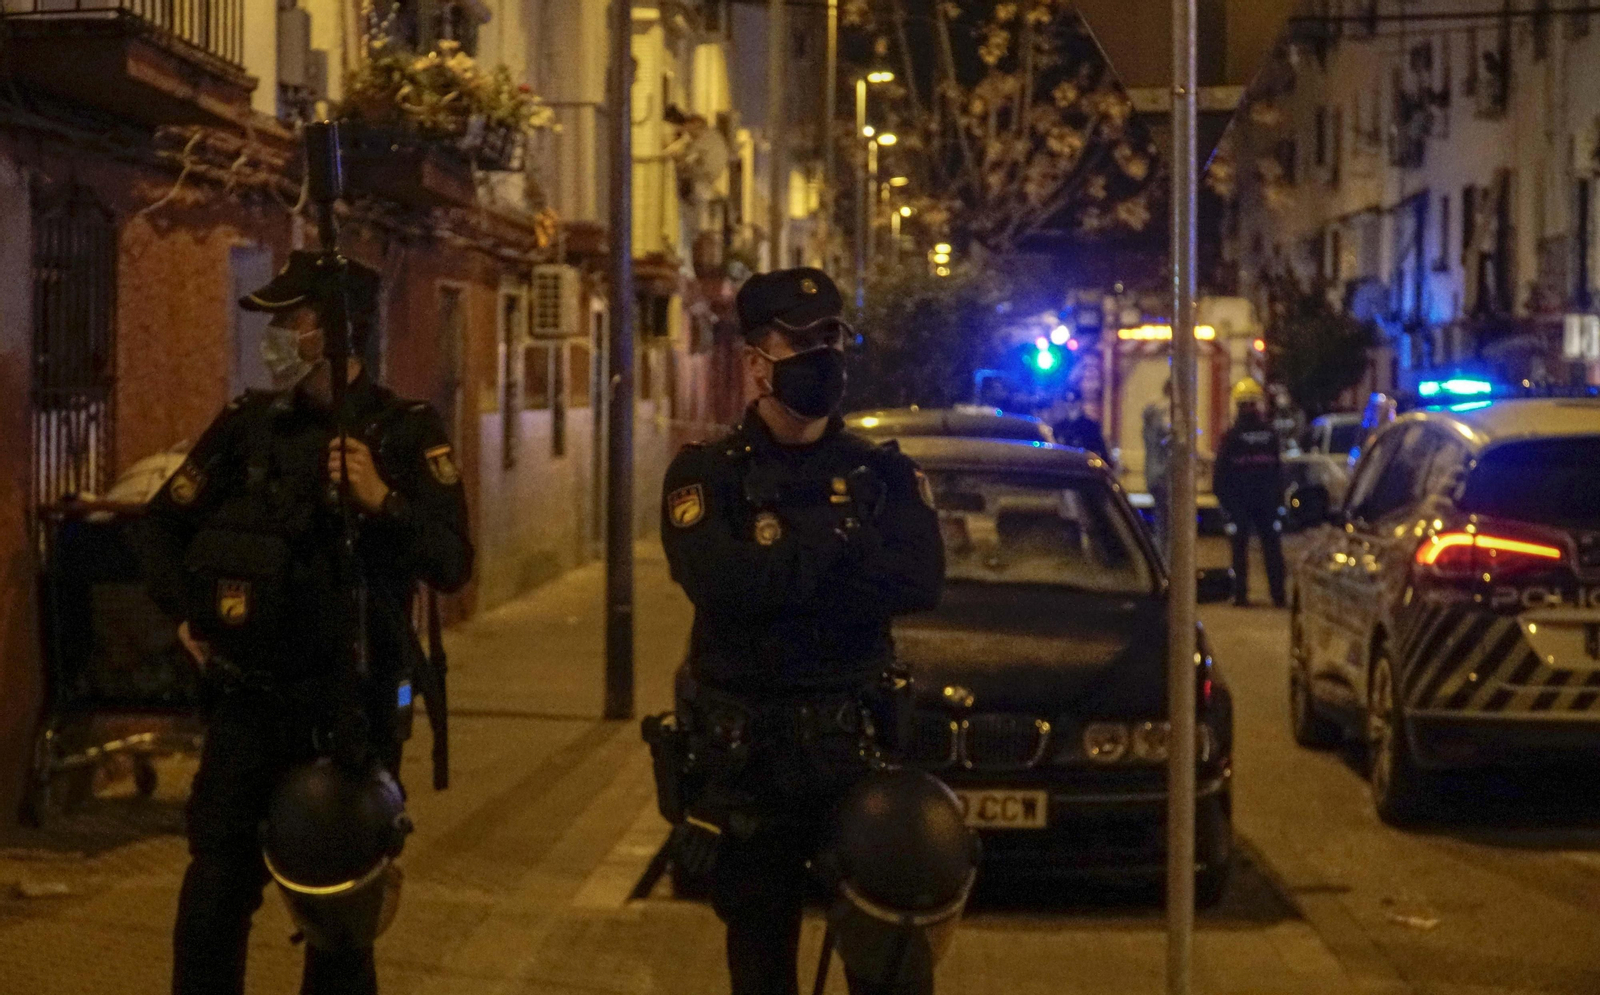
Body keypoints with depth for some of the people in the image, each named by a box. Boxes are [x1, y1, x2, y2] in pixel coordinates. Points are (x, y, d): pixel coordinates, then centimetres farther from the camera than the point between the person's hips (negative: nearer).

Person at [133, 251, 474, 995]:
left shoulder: (405, 433, -6)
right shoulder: (248, 425, 4)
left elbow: (452, 566, -18)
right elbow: (161, 527, 16)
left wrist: (384, 501, -32)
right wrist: (186, 615, 4)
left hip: (351, 705, -2)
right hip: (247, 699, 3)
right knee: (214, 893, 1)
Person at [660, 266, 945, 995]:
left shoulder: (883, 472, 5)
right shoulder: (708, 474, -1)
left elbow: (920, 580, -14)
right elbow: (719, 582, -21)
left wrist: (780, 571, -19)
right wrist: (841, 542, -15)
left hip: (861, 744, 1)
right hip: (750, 752, -1)